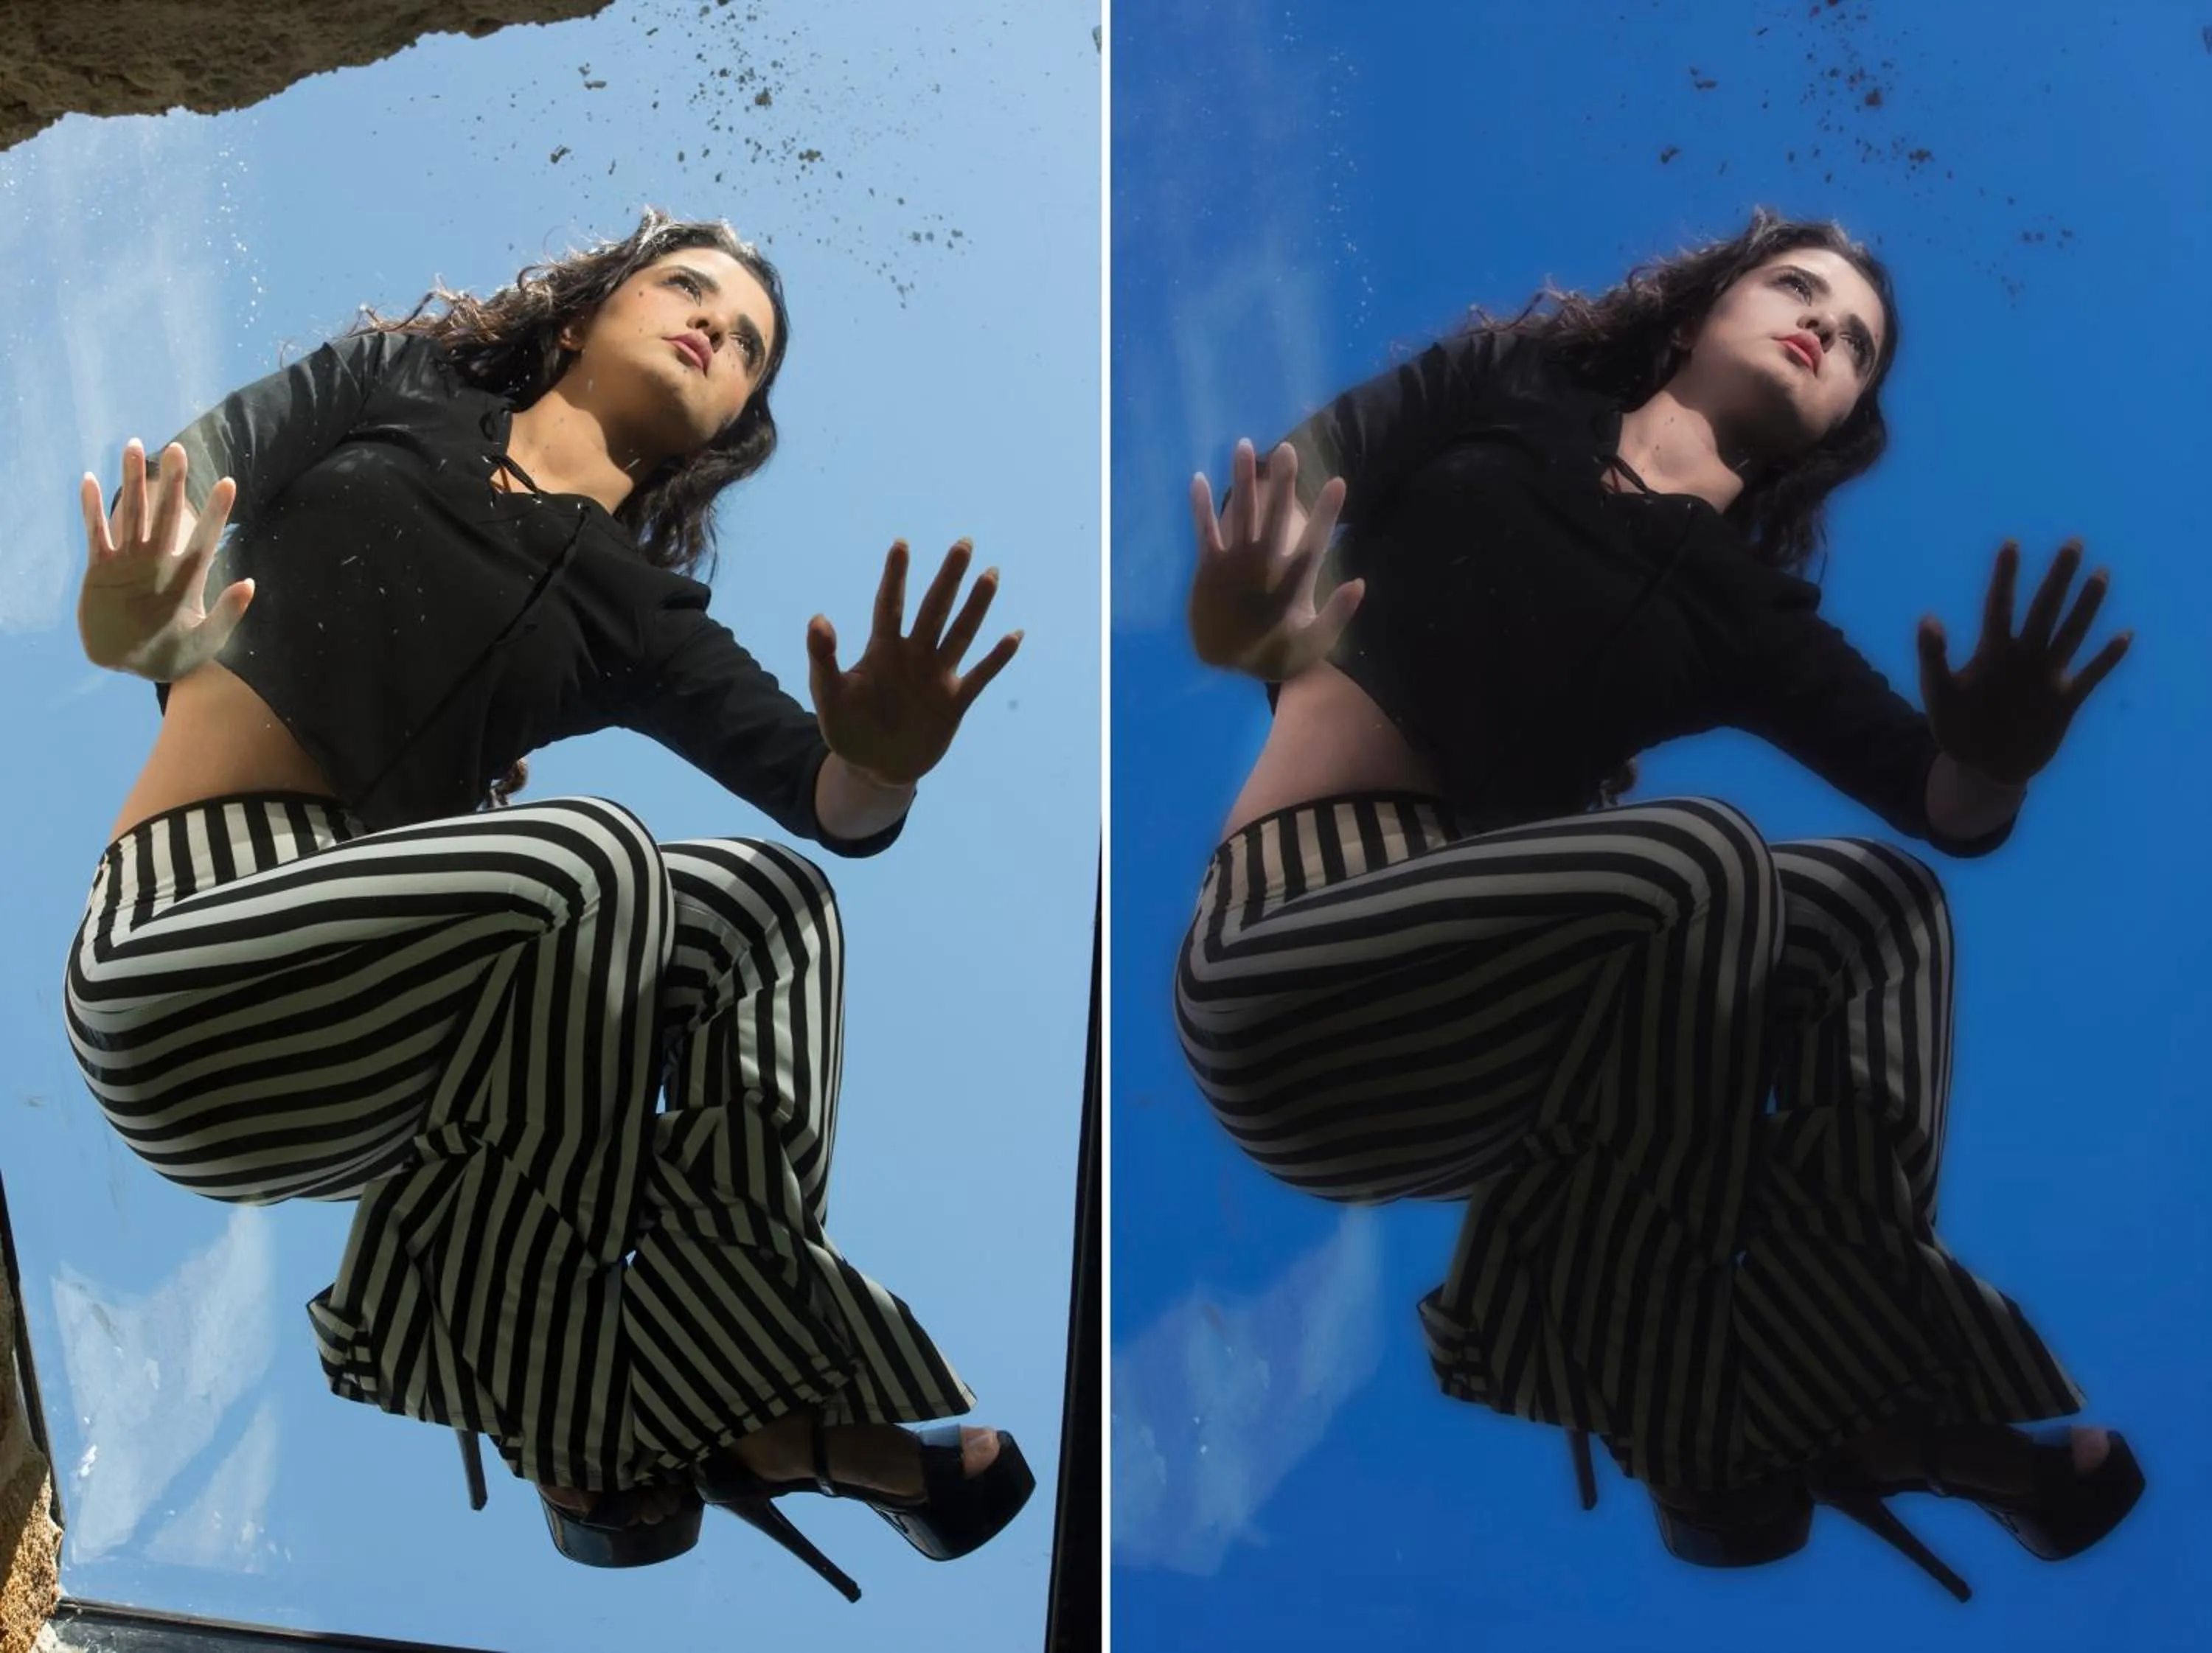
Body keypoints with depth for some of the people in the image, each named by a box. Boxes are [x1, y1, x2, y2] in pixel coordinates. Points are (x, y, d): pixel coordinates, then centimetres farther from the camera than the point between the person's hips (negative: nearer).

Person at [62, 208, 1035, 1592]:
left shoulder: (637, 611, 12)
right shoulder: (397, 385, 12)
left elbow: (827, 802, -1)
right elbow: (185, 480, -2)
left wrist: (885, 765, -26)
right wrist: (128, 621, -26)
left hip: (383, 1027, 4)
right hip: (184, 963, -3)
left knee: (773, 906, -13)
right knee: (583, 855, -28)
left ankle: (730, 1395, -12)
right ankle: (569, 1420, -12)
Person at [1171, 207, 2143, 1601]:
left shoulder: (1747, 609, 16)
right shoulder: (1501, 390, 11)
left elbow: (1939, 803, 4)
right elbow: (1273, 492, -3)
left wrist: (1993, 764, -22)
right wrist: (1243, 627, -28)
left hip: (1500, 1006, 5)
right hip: (1292, 968, -4)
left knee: (1878, 906, -10)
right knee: (1693, 860, -27)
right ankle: (1701, 1437, -11)